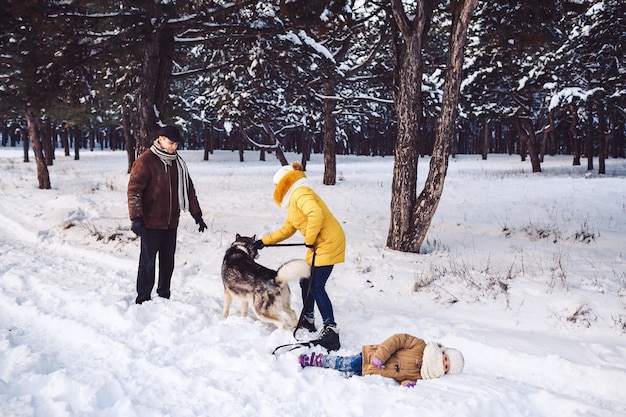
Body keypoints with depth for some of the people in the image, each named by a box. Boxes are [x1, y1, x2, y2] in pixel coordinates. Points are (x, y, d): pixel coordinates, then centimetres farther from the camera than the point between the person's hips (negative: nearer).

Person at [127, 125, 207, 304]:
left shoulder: (178, 163, 10)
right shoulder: (146, 161, -10)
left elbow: (188, 189, 17)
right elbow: (134, 190, -15)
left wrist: (197, 214, 13)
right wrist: (136, 218, -22)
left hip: (171, 222, 6)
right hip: (151, 222, -6)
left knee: (168, 261, 13)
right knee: (148, 262, 0)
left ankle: (164, 295, 26)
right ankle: (143, 299, 9)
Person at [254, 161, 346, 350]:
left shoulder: (300, 193, -12)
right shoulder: (294, 200, 21)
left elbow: (316, 214, -30)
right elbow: (287, 229, 26)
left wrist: (309, 240, -21)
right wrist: (264, 241, 25)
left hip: (328, 242, -10)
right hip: (318, 244, 10)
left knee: (316, 287, -12)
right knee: (306, 282, 17)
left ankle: (330, 329, -11)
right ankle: (307, 320, 31)